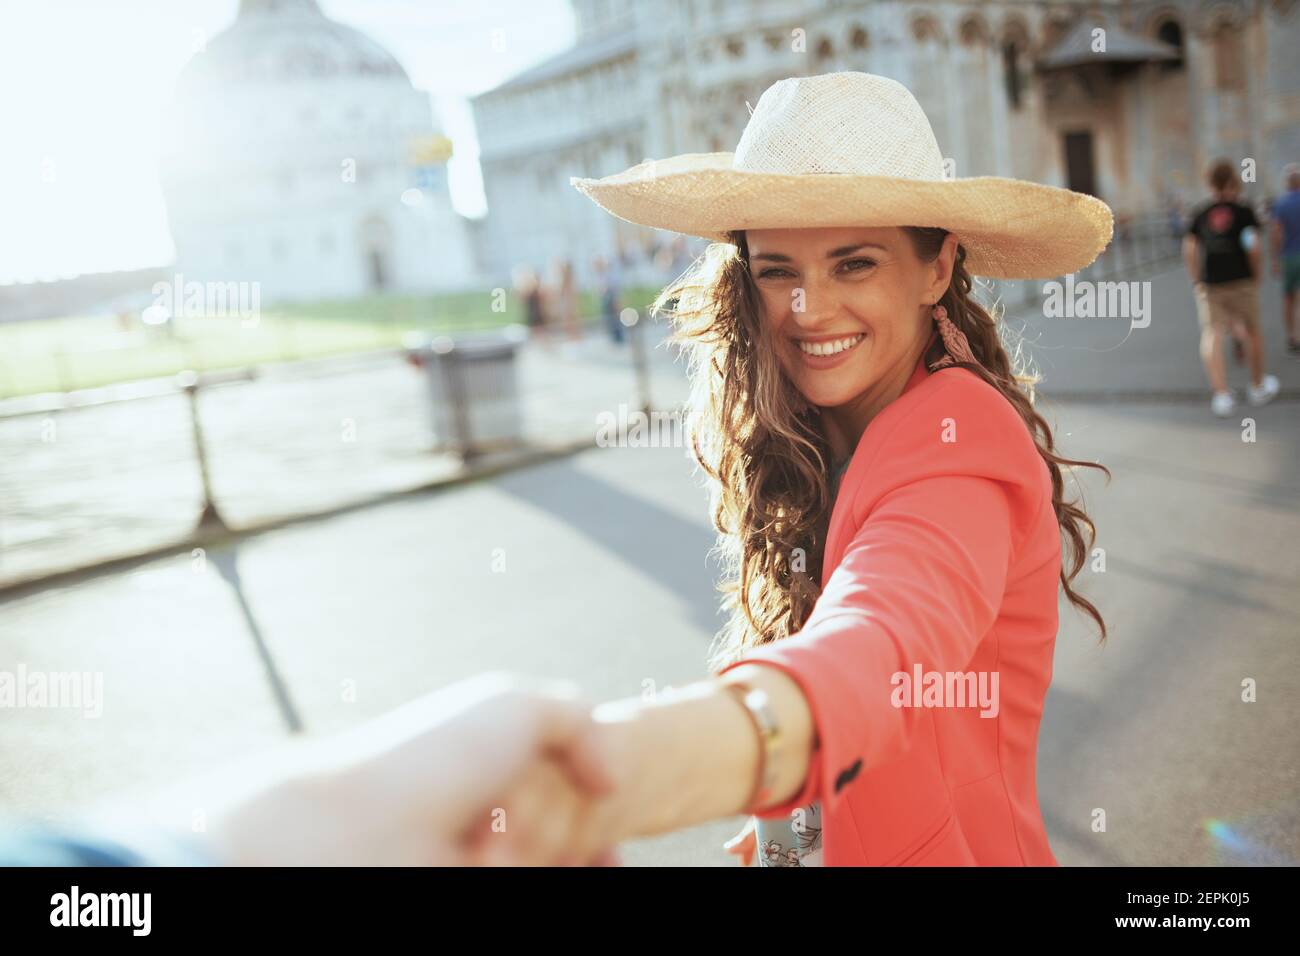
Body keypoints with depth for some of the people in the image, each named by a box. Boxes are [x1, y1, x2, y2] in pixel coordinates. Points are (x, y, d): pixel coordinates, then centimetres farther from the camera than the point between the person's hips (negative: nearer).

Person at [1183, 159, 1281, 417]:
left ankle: (1221, 393, -17)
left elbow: (1189, 251, 1)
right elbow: (1253, 247, -10)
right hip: (1241, 281, -1)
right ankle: (1258, 387, 31)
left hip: (1209, 285, 1)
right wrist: (1256, 276, 2)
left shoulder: (1200, 214, 6)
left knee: (1211, 335, -2)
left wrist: (1197, 281, 10)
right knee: (1252, 332, 15)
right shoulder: (1244, 211, -2)